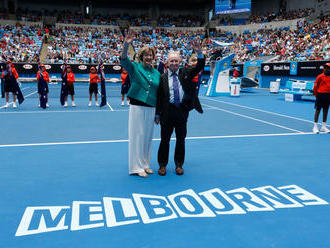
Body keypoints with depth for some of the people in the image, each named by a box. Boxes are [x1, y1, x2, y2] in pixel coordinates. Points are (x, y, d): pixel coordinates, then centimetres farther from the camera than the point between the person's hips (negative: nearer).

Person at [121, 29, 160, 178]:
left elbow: (158, 94, 14)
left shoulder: (157, 73, 11)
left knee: (148, 136, 11)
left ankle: (145, 164, 24)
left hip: (151, 108, 5)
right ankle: (137, 167, 8)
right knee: (137, 135, -1)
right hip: (137, 107, -4)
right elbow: (124, 60, -21)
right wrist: (126, 45, -40)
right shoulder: (135, 67, -1)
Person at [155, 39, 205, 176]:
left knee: (181, 139, 10)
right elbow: (159, 97, 0)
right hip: (167, 111, -1)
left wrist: (199, 52, -22)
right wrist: (157, 114, -1)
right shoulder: (162, 77, 1)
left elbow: (199, 67, -5)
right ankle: (162, 165, 21)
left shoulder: (185, 73, 6)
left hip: (182, 111, 2)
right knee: (164, 139, 6)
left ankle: (179, 165, 25)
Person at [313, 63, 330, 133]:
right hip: (320, 95, -5)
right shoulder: (320, 76, -5)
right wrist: (317, 95, -2)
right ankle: (315, 127, 2)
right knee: (318, 110, -3)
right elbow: (315, 86, -4)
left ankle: (324, 127, 19)